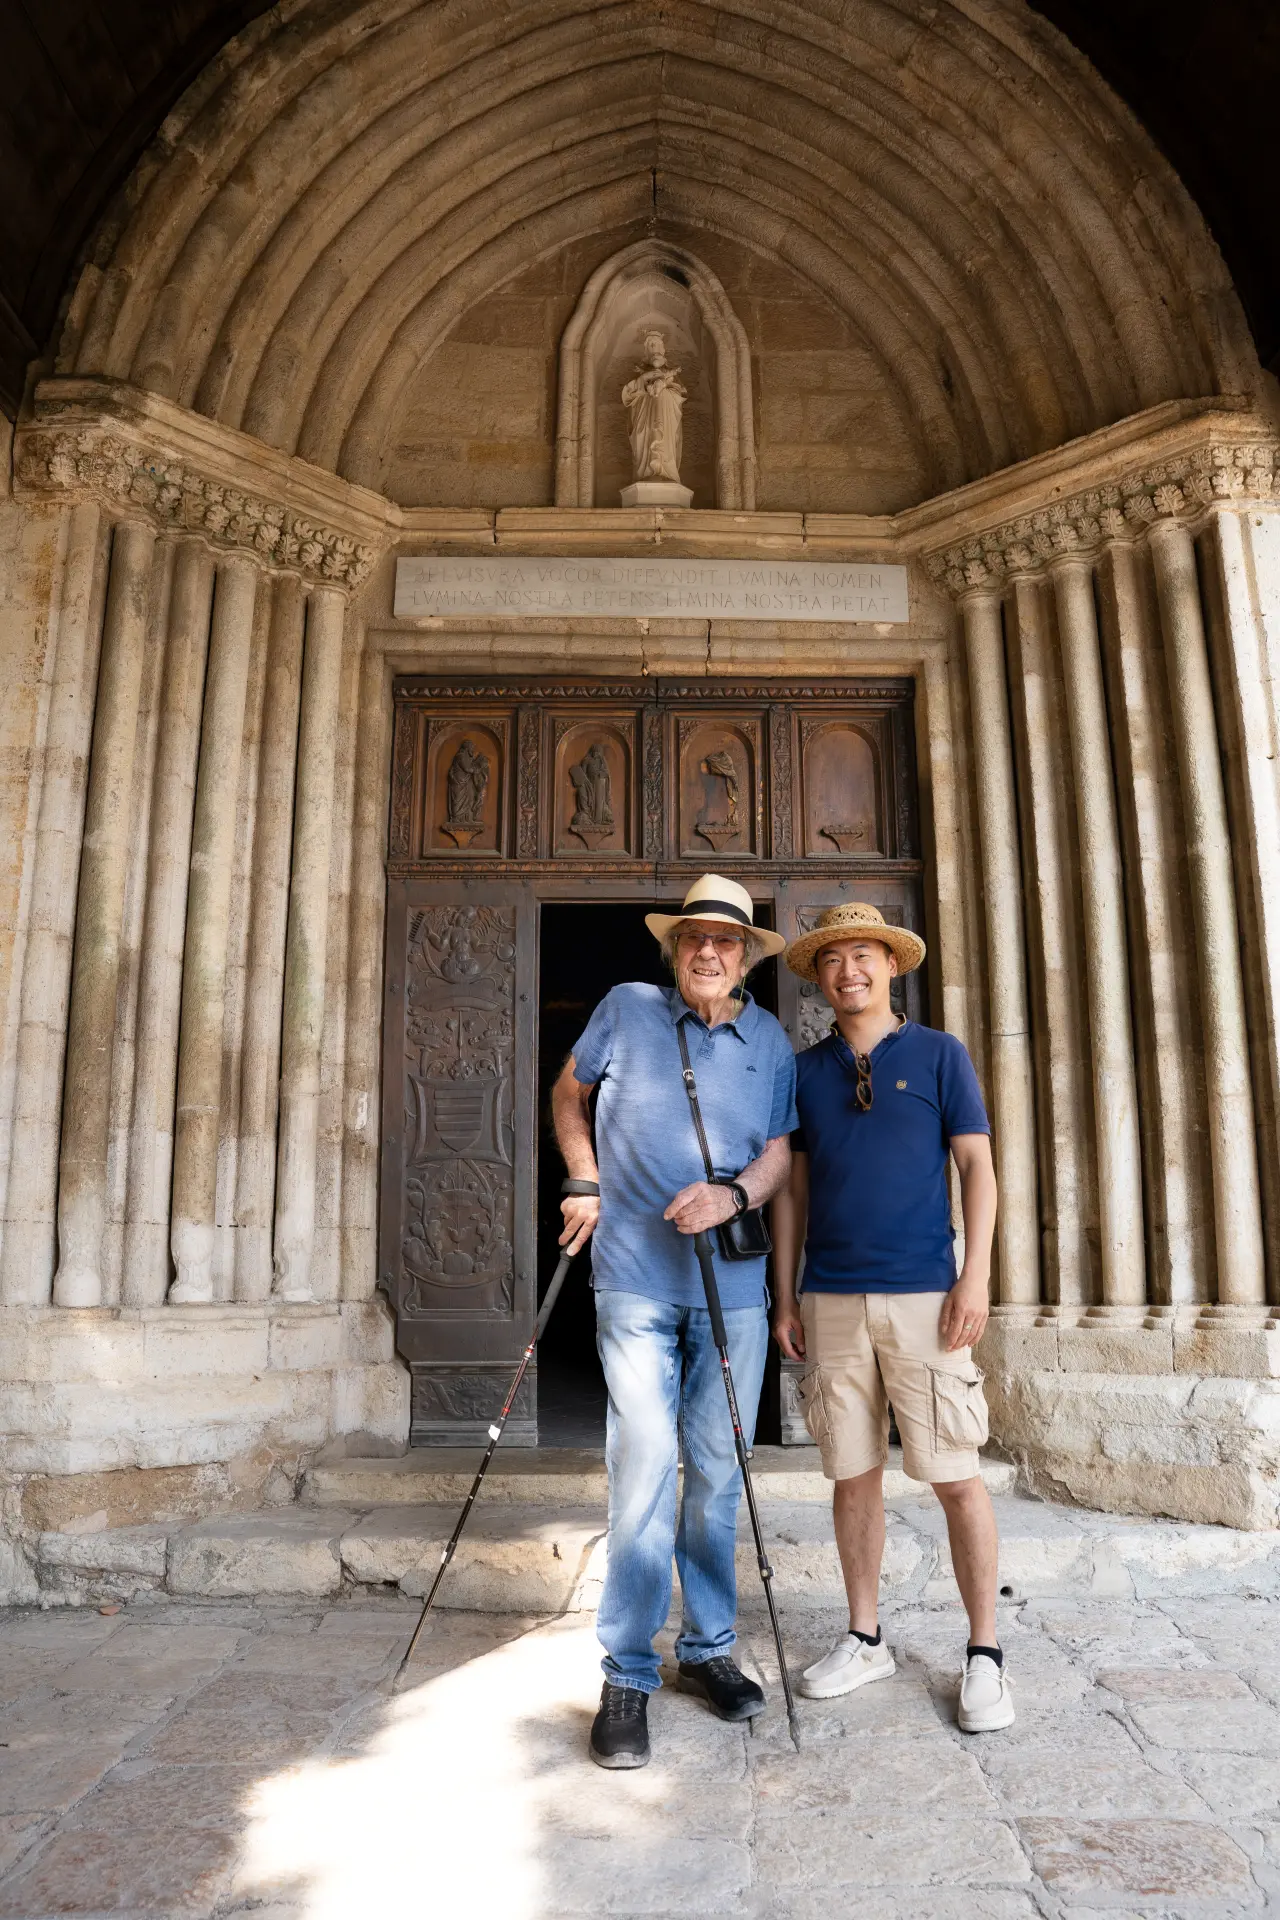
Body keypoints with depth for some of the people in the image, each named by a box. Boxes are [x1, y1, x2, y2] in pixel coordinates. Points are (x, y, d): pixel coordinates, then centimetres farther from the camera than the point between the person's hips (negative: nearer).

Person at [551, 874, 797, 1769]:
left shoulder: (771, 1041, 7)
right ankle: (627, 1677, 8)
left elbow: (780, 1150, 7)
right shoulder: (626, 1009, 2)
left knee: (719, 1472, 11)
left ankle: (709, 1646, 29)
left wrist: (734, 1193, -13)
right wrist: (586, 1182, 3)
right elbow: (569, 1095, 14)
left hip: (734, 1283, 3)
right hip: (636, 1280, -2)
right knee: (645, 1467, -6)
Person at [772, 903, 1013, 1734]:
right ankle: (865, 1639, 24)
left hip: (923, 1295, -3)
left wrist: (976, 1275, -10)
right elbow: (791, 1188, 11)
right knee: (854, 1473, 10)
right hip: (832, 1301, 3)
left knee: (956, 1475, 0)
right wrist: (784, 1298, 8)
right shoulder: (805, 1071, 10)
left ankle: (985, 1654, 15)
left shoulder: (941, 1055, 3)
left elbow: (978, 1167, 0)